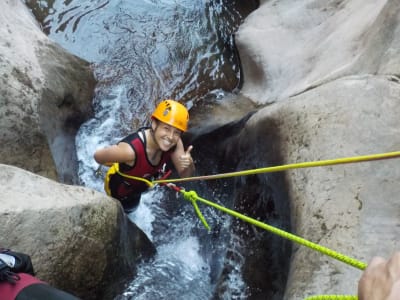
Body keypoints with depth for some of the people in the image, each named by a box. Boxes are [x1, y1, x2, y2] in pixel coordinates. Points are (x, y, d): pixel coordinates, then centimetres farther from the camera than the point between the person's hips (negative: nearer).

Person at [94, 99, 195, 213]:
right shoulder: (130, 150, -49)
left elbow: (184, 175, -23)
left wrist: (188, 164, -45)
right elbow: (98, 156, -32)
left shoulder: (175, 144, -32)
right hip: (118, 189, -5)